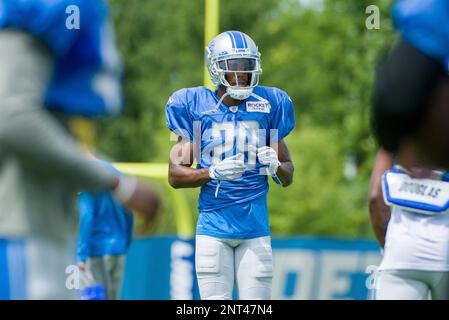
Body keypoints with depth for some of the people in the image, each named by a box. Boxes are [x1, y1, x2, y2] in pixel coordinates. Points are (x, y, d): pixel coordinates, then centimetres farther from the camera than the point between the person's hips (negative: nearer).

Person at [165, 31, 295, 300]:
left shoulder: (268, 105, 7)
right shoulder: (195, 106, 1)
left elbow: (288, 177, 13)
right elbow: (175, 176, 0)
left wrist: (275, 166, -11)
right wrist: (214, 172, -17)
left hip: (255, 228, 1)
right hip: (213, 228, -1)